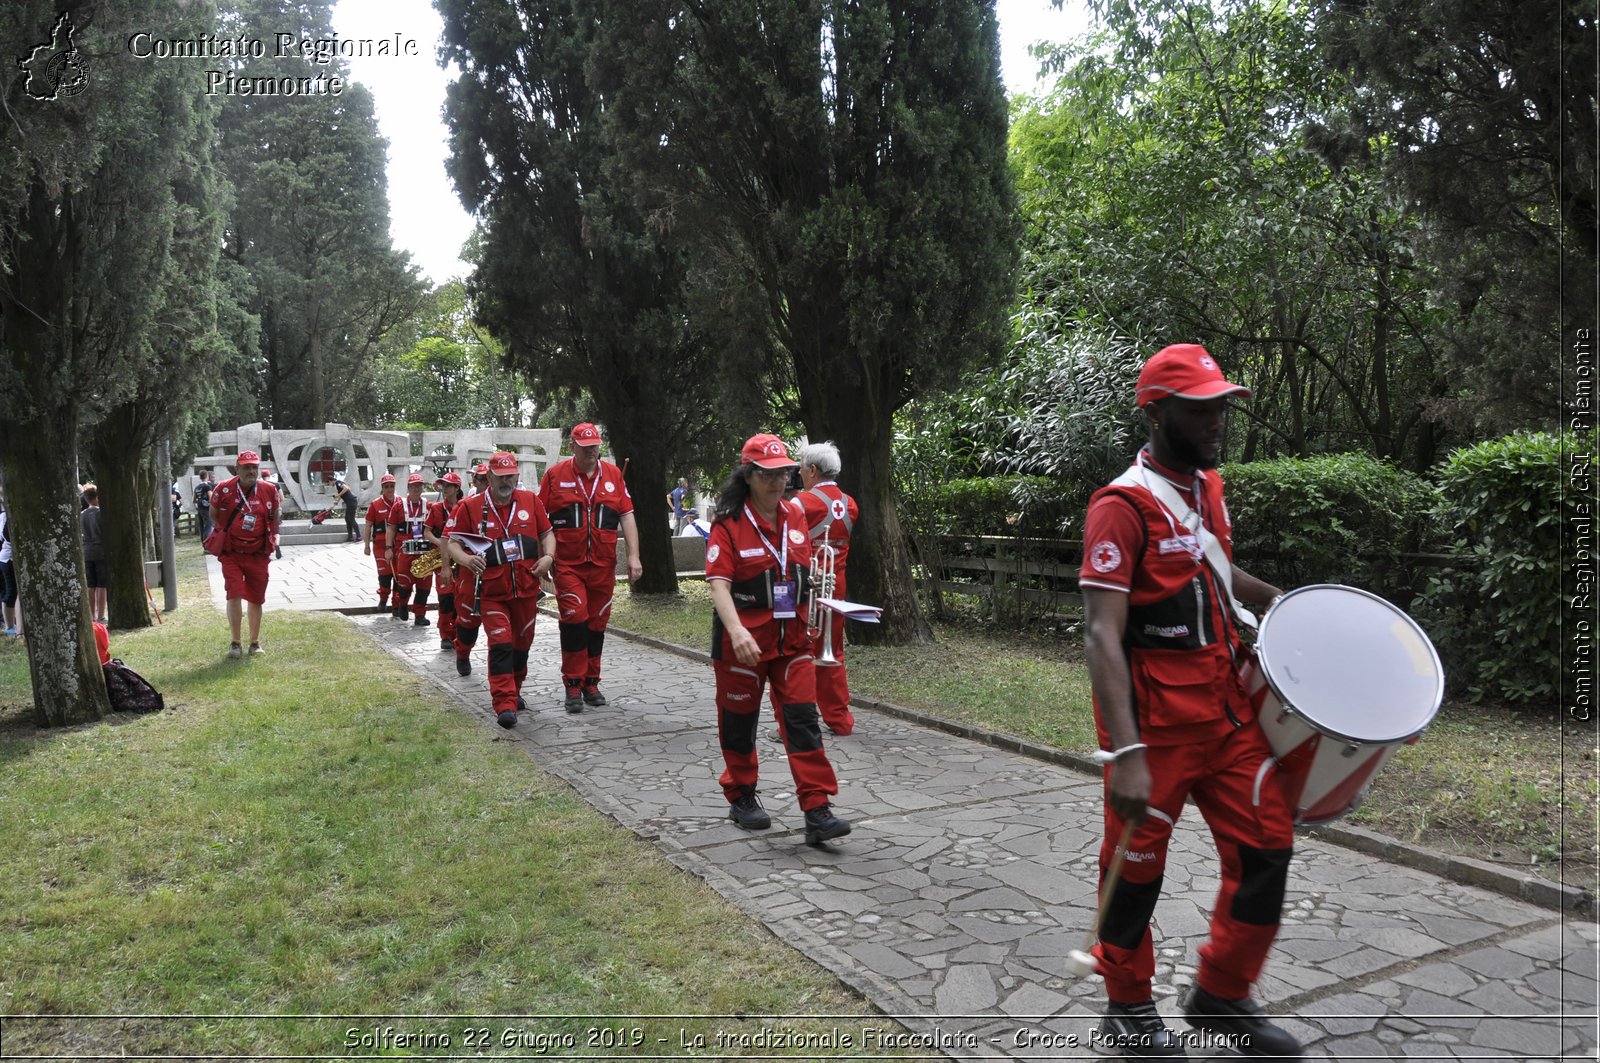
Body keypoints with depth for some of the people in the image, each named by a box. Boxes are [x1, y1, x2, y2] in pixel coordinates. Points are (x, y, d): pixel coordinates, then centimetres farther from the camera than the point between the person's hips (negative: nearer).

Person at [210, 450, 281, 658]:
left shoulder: (269, 490, -3)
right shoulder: (224, 489, -7)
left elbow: (276, 514, 14)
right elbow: (214, 513, 10)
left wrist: (273, 534, 8)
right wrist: (227, 530, 10)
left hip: (258, 554, 2)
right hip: (231, 554, -2)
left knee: (256, 599, 9)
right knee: (234, 595, -11)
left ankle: (255, 643, 22)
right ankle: (235, 643, 2)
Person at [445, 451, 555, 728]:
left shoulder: (531, 501, 5)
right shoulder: (470, 507, -3)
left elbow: (547, 533, 14)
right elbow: (453, 542, -1)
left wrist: (548, 556, -5)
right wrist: (466, 560, -22)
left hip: (526, 589, 4)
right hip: (491, 592, -3)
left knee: (522, 644, 16)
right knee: (501, 645, -14)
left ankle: (514, 691, 37)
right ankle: (505, 705, -12)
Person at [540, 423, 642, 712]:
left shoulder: (613, 474, 7)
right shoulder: (555, 475, 0)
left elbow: (626, 515, 6)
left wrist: (633, 556, -1)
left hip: (603, 565, 3)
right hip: (567, 565, -3)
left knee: (597, 624, 9)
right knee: (575, 620, -11)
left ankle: (591, 682, 22)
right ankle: (573, 685, 1)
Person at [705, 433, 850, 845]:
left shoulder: (795, 516, 5)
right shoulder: (728, 525, -12)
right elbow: (718, 583, -22)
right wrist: (736, 631, -37)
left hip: (791, 638, 4)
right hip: (742, 641, -4)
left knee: (803, 721, -2)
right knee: (740, 721, 11)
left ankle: (817, 811, 0)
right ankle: (741, 798, 31)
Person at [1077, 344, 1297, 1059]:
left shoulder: (1209, 488, 9)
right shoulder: (1123, 506, -17)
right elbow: (1102, 636, -24)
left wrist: (1275, 598, 15)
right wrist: (1125, 754, -31)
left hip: (1226, 704, 8)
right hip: (1156, 718, -8)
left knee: (1266, 844, 10)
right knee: (1138, 864, 8)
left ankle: (1221, 995, 29)